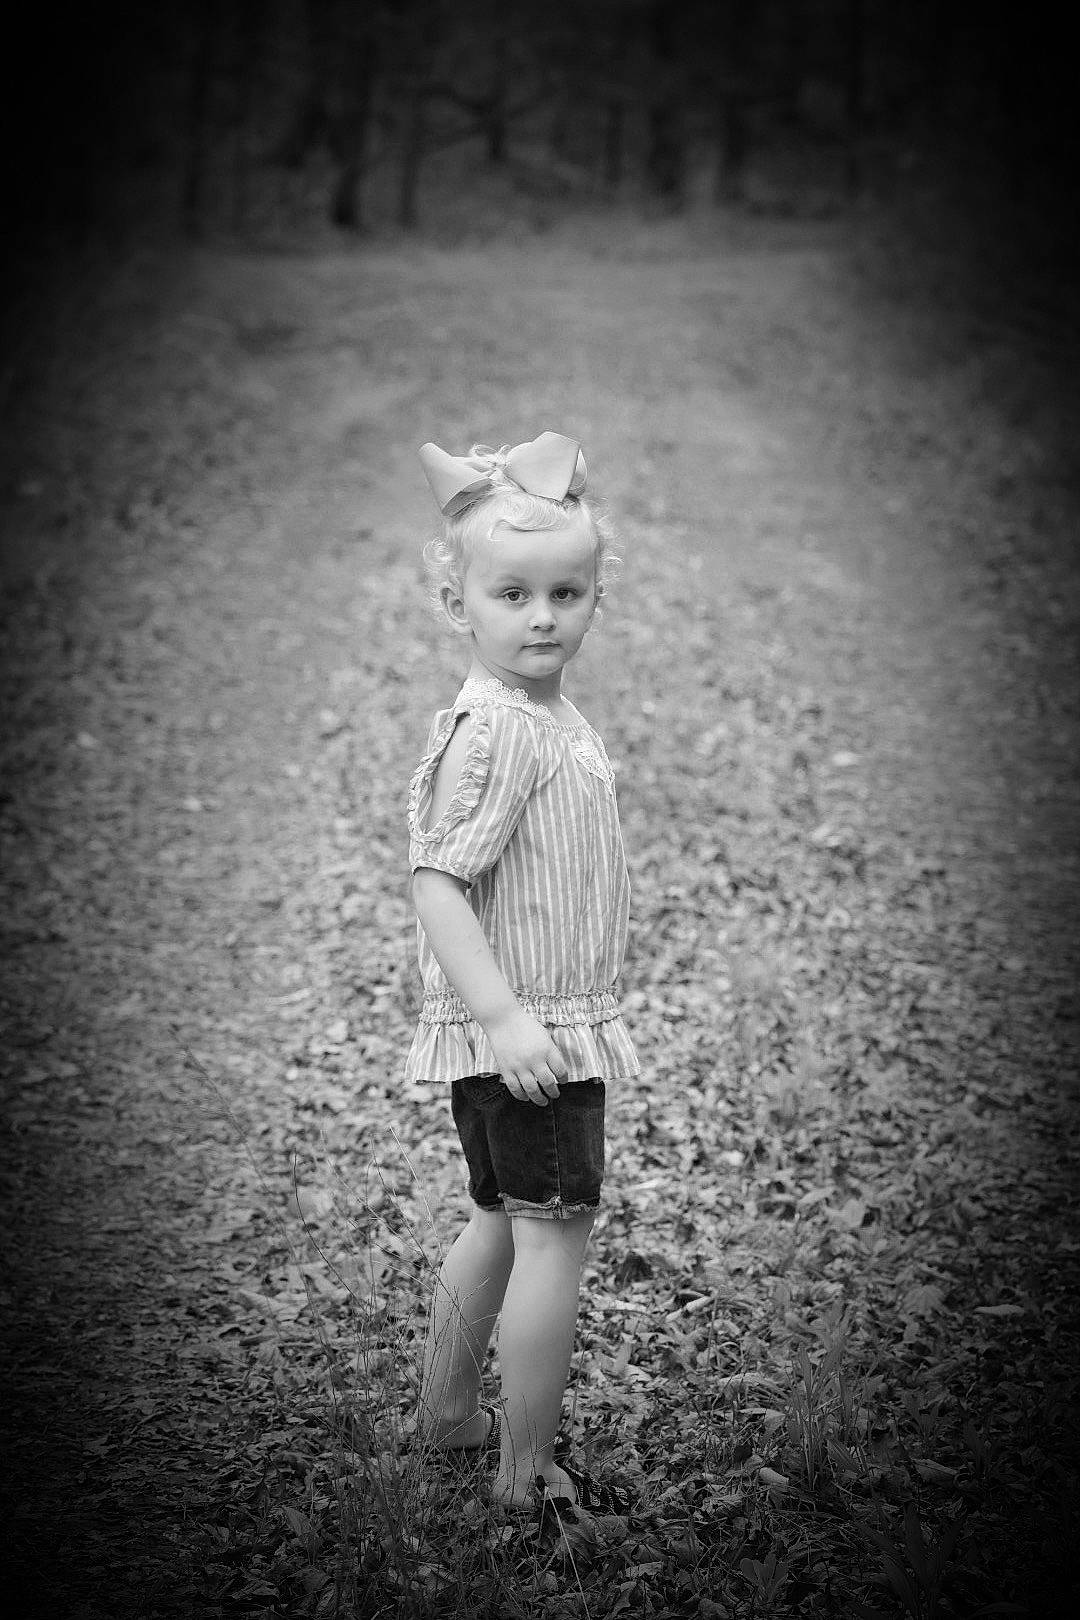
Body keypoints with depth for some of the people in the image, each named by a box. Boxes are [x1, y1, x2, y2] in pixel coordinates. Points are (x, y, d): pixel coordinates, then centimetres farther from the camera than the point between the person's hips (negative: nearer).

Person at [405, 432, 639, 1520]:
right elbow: (436, 885, -25)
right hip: (523, 1030, -10)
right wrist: (504, 1016, -30)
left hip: (529, 1023, 10)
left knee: (501, 1221, 21)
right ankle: (525, 1472, 6)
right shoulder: (494, 730, -20)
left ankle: (447, 1411, 36)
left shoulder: (546, 720, 11)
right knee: (555, 1233, -3)